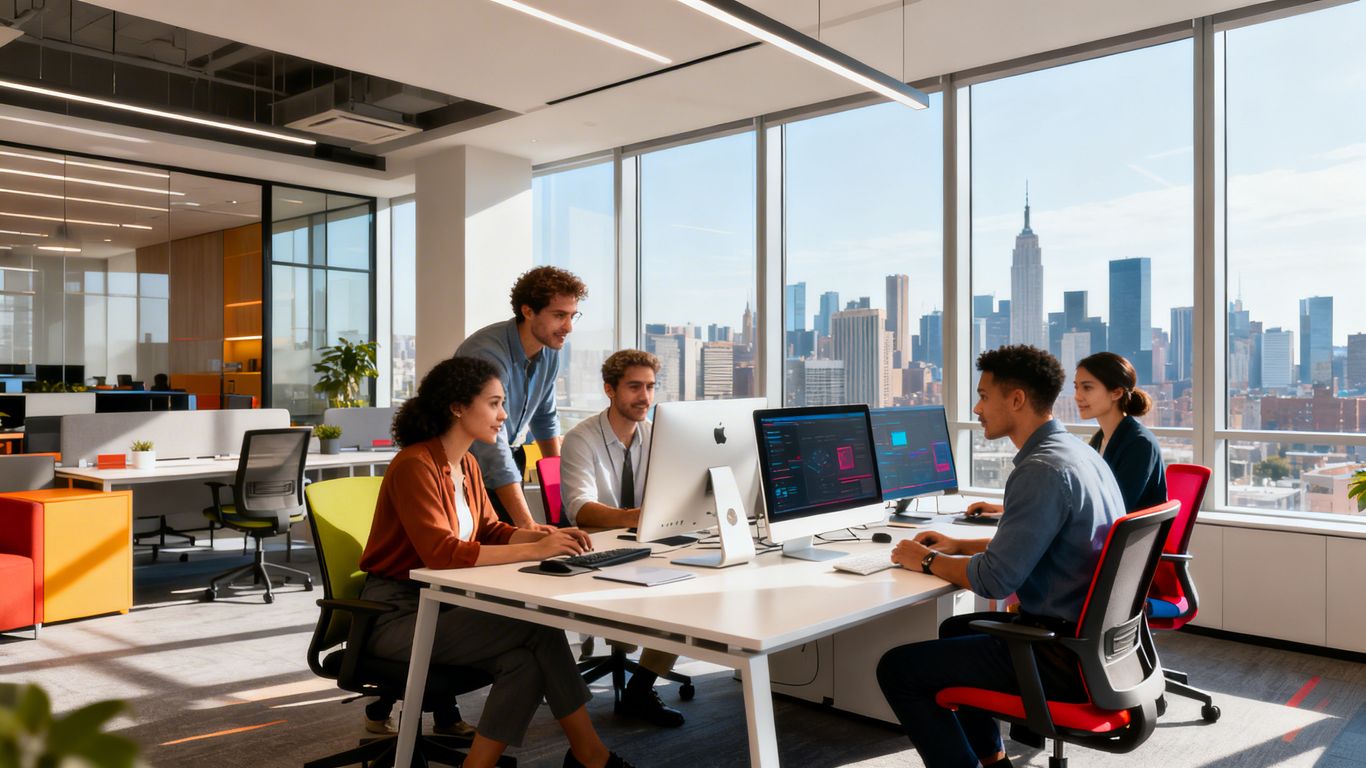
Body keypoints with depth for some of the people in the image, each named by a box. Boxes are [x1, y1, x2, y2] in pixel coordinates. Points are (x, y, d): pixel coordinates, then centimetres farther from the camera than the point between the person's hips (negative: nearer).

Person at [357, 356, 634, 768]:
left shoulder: (467, 465, 8)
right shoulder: (414, 466, -19)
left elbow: (490, 531, 10)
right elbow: (441, 553, -30)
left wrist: (545, 535, -10)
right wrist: (533, 550, -33)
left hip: (441, 604, 8)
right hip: (396, 614, -8)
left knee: (526, 661, -18)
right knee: (538, 628, -20)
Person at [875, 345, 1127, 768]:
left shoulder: (1041, 470, -24)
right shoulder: (1076, 451, 8)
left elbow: (994, 579, -25)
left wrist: (927, 560, -8)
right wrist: (957, 545, 15)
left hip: (1063, 657, -10)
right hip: (1092, 635, 10)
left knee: (895, 668, -6)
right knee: (956, 629, 30)